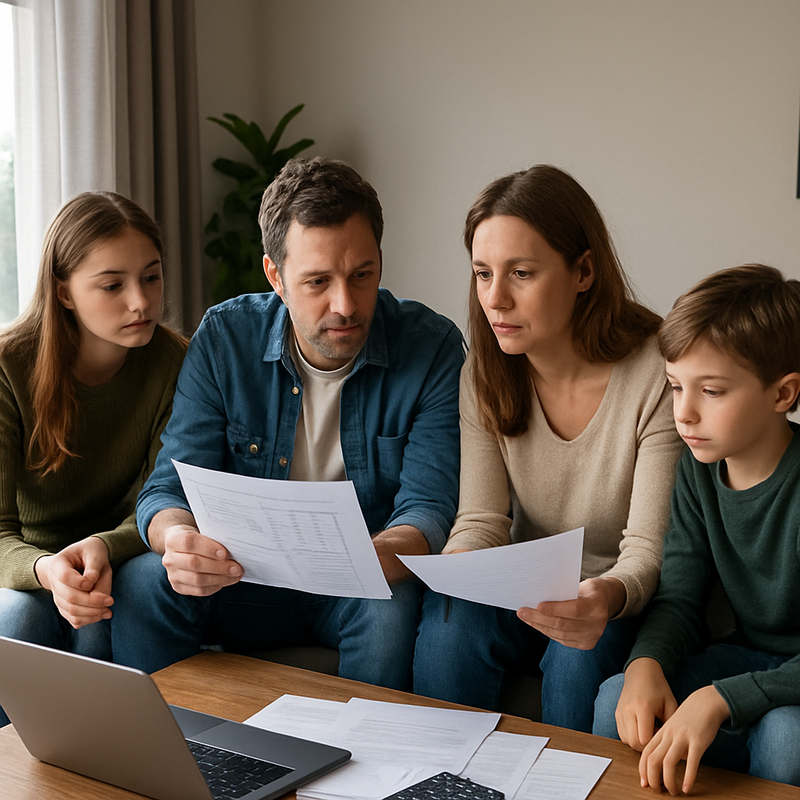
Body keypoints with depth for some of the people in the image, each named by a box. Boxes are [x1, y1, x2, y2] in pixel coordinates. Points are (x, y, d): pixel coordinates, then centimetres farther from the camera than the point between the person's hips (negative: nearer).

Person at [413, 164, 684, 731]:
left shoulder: (659, 376, -19)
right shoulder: (483, 374, -5)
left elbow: (650, 549, -20)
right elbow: (483, 520, -8)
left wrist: (609, 596, -42)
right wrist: (453, 566, -31)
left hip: (630, 601, -3)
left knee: (581, 652, -32)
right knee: (449, 626, -25)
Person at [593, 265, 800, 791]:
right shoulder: (699, 469, -5)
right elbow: (680, 597, -4)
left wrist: (719, 700, -41)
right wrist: (647, 662, -26)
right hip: (749, 653, 5)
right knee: (619, 700, -16)